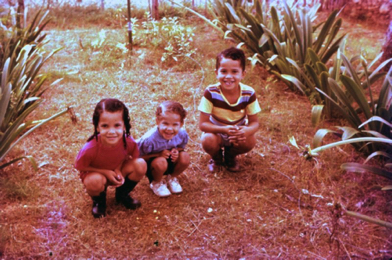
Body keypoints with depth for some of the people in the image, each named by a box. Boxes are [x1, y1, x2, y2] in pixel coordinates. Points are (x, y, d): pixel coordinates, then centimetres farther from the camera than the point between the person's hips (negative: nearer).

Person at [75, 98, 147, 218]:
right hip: (95, 172, -3)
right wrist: (105, 172, -24)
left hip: (117, 170, 3)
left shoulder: (129, 143, -28)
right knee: (95, 181, -38)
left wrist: (118, 169, -23)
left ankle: (122, 194, 6)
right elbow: (79, 166, -17)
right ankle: (98, 199, 2)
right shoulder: (90, 148, -35)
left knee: (140, 165, -22)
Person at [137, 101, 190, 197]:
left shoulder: (182, 134, -19)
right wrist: (159, 154, -31)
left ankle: (172, 178, 8)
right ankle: (156, 182, -1)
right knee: (160, 162, -38)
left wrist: (176, 151, -22)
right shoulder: (149, 139, -32)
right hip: (150, 163, -4)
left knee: (185, 157, -25)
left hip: (171, 161, 5)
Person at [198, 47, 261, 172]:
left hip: (238, 131, 2)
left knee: (250, 142, -27)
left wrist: (246, 131, -39)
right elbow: (203, 124, -24)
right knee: (208, 140, -32)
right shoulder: (210, 92, -27)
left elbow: (254, 122, -14)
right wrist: (224, 129, -42)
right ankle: (216, 157, 7)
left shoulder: (249, 93, -21)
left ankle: (230, 155, 10)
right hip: (216, 131, -1)